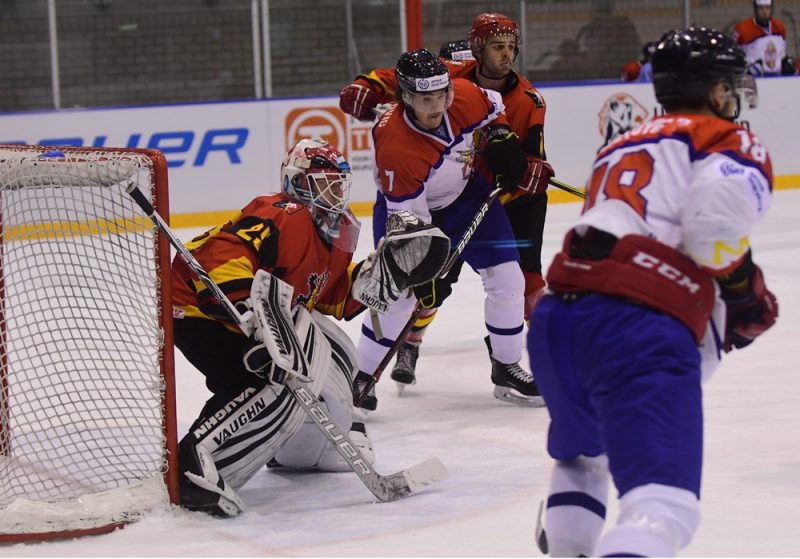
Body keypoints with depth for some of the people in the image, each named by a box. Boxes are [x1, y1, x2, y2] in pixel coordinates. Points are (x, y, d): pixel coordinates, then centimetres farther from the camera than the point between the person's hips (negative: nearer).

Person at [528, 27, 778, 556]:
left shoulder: (622, 147, 34)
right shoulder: (729, 141, 10)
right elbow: (719, 220, -12)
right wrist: (747, 292, 5)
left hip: (558, 311, 8)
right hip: (638, 327, -7)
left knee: (582, 452, 34)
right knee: (663, 497, -17)